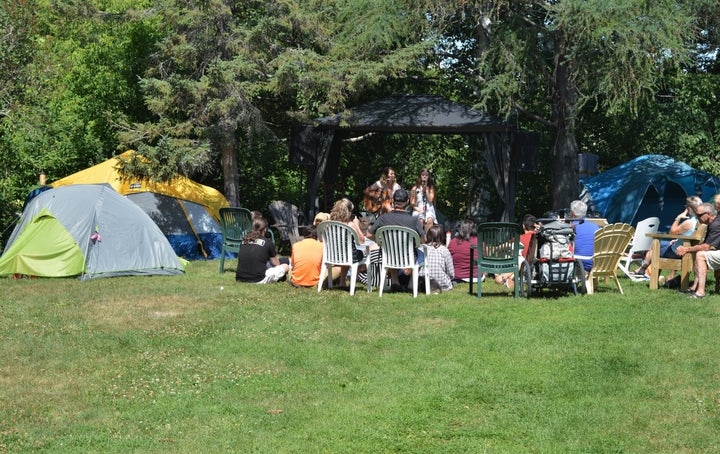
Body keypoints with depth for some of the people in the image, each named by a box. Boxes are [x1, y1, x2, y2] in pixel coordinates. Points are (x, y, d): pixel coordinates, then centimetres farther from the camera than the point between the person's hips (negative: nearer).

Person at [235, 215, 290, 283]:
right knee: (285, 266, 13)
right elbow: (276, 264, 12)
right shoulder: (268, 243, -1)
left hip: (240, 279, 5)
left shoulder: (244, 240, 11)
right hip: (258, 280, -5)